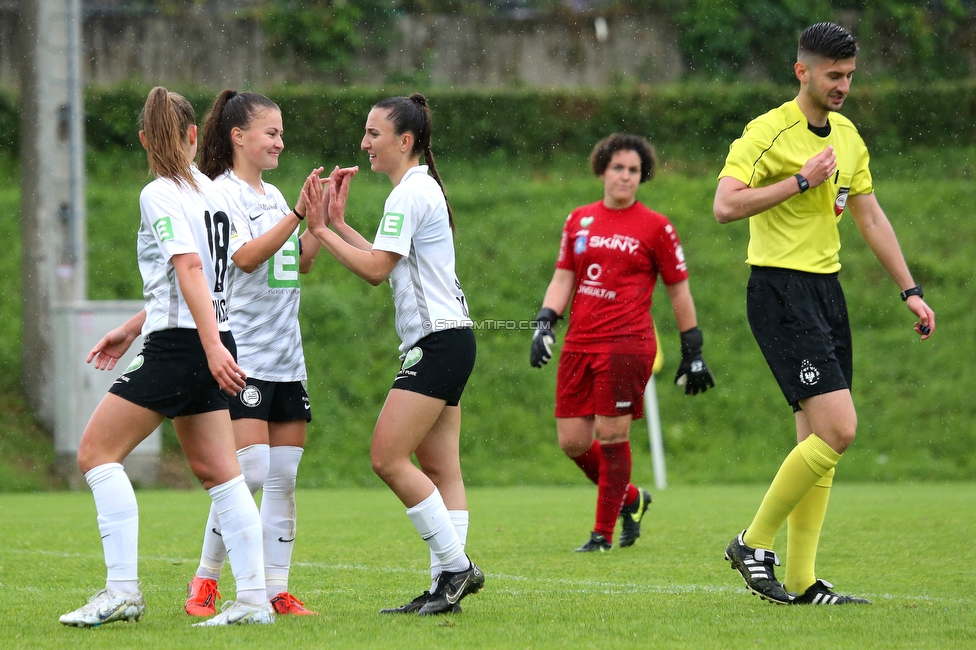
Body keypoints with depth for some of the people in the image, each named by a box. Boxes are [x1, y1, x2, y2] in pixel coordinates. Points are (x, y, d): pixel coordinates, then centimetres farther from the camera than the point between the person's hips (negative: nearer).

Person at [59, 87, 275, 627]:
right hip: (210, 345, 8)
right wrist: (132, 330, 28)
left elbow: (189, 269, -21)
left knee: (97, 452, -3)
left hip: (179, 344, -8)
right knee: (218, 471, 9)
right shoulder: (209, 191, 15)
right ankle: (254, 598, 4)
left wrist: (211, 345, -28)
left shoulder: (159, 195, -9)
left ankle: (122, 590, -11)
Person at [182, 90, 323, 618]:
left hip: (286, 357, 8)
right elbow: (246, 257, -19)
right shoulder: (223, 193, -7)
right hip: (241, 354, -8)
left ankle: (276, 590, 6)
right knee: (249, 471, -14)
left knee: (283, 477, 4)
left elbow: (300, 263, 21)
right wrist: (298, 213, -23)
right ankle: (205, 581, -1)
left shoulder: (273, 196, 17)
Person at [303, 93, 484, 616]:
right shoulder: (420, 189, 19)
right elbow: (388, 262, 20)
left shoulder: (410, 194, -13)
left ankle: (456, 564, -10)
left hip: (438, 340, -11)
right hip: (444, 340, 11)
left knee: (388, 457, -12)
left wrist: (321, 230, -9)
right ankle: (448, 582, 1)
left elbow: (375, 269, -15)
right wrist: (338, 223, 18)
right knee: (440, 469, 5)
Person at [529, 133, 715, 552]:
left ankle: (604, 533, 2)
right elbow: (562, 280, 17)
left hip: (628, 343, -5)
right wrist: (545, 324, 1)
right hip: (579, 344, 5)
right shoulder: (578, 221, 14)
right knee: (572, 441, 2)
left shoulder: (655, 227, 2)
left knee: (611, 435, -9)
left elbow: (679, 290, 7)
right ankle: (630, 499, 25)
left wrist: (692, 353, 6)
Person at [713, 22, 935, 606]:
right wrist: (802, 180, -21)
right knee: (838, 429, -17)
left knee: (819, 440, 5)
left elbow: (871, 216, 21)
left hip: (827, 290, 8)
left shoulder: (847, 136, 14)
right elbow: (725, 206, -21)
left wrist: (910, 290, 17)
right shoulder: (769, 132, -11)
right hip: (781, 292, -8)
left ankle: (800, 582, 8)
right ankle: (755, 543, -4)